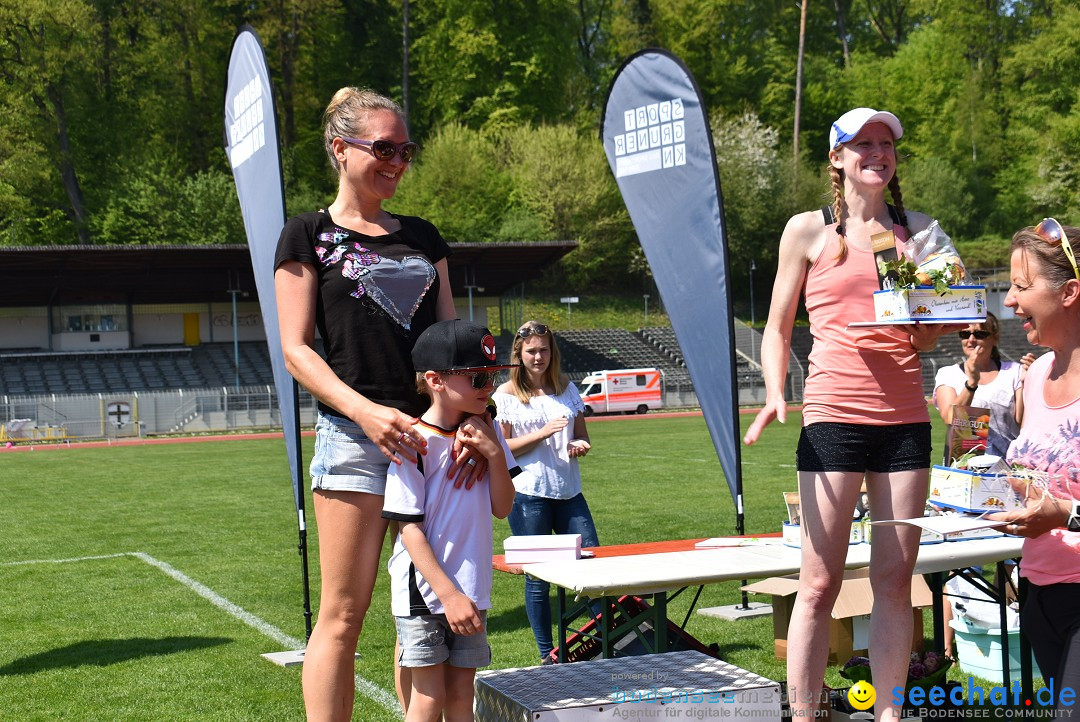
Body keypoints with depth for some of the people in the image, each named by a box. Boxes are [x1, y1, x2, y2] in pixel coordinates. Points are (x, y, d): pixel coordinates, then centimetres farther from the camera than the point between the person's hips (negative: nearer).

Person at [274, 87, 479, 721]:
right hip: (354, 435, -5)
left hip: (432, 433, 5)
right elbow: (296, 349, -3)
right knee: (343, 616, -4)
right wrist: (367, 411, -18)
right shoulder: (309, 235, 4)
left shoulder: (423, 236, 18)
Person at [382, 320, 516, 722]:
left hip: (471, 589, 6)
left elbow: (502, 508, 5)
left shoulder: (483, 432, 4)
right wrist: (449, 594, -18)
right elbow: (408, 527, -16)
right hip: (424, 590, -6)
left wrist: (495, 454, -11)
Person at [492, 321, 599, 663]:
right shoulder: (506, 394, 0)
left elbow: (582, 434, 18)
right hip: (528, 493, -4)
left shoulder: (566, 387, 12)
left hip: (568, 491, 4)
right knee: (537, 577, 2)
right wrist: (543, 433, -15)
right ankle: (547, 654, 12)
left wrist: (579, 445, -5)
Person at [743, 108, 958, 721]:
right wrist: (775, 396, -6)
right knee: (820, 584, -4)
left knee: (895, 580, 4)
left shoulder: (918, 229, 14)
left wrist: (950, 318, -3)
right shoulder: (808, 230, 7)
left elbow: (926, 338, 20)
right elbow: (778, 329, 10)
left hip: (905, 418, 3)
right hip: (834, 417, -3)